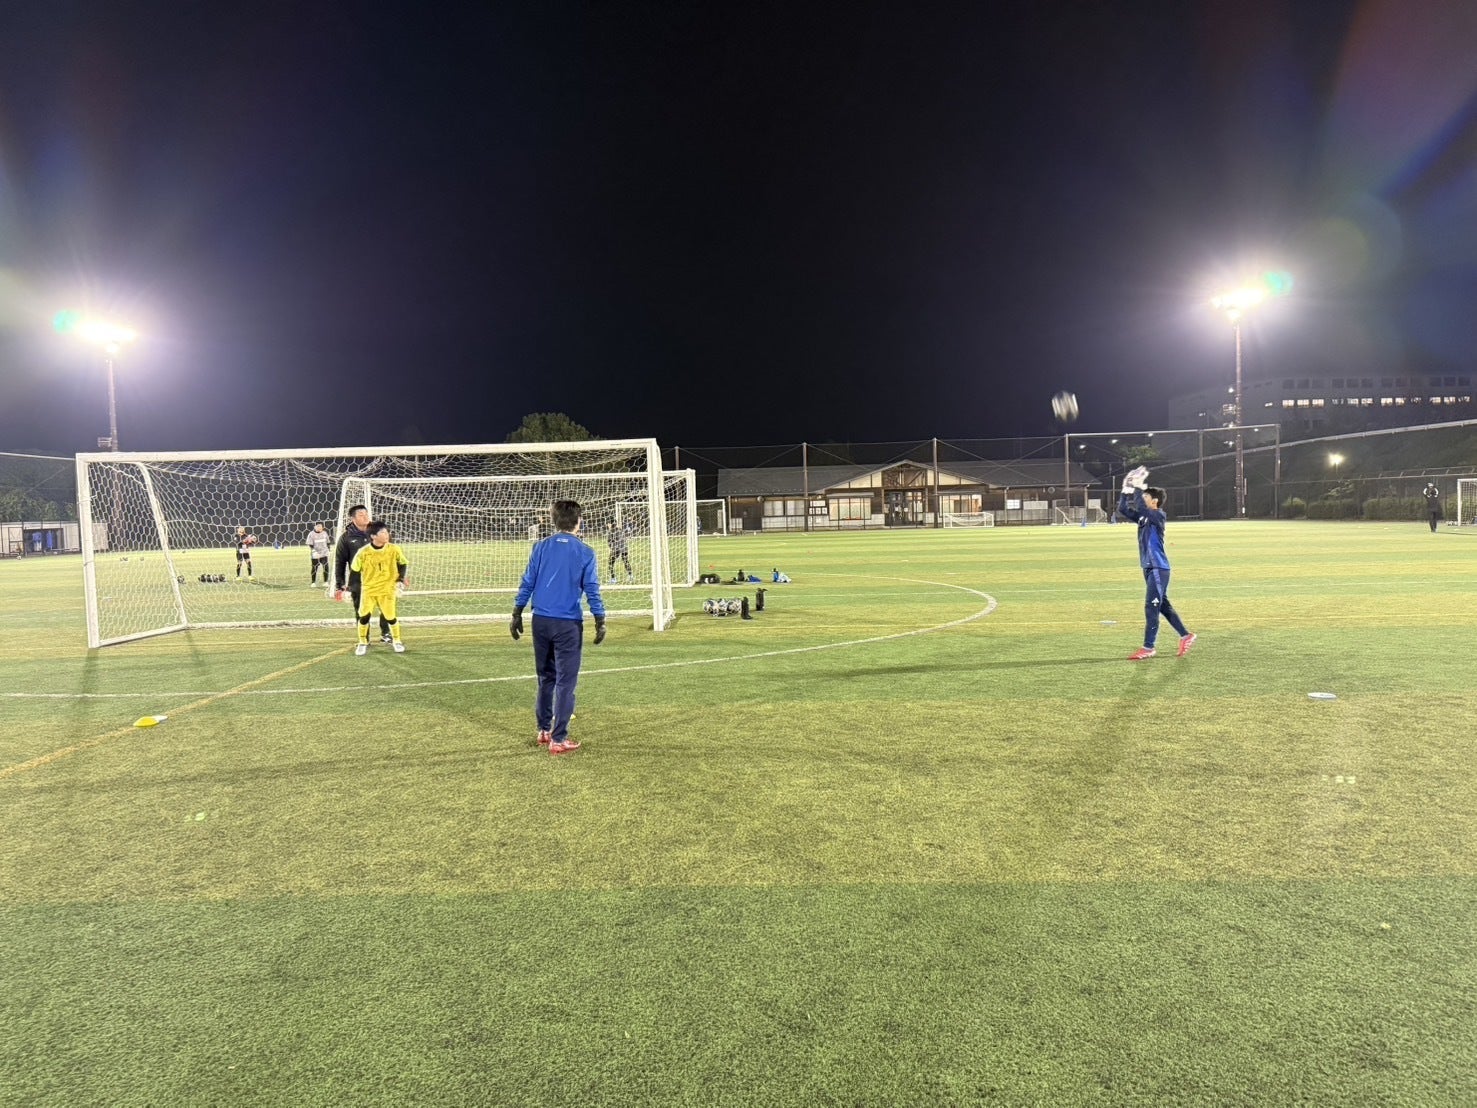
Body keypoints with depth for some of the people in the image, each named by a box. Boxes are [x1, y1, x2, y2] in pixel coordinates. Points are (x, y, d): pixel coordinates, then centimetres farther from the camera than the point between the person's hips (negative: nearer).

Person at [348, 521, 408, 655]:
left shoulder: (394, 549, -10)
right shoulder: (363, 552, -13)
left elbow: (402, 564, 7)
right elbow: (354, 570, 0)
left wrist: (401, 580, -2)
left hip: (387, 589, 0)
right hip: (368, 589, 0)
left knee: (391, 617, 1)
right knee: (364, 616, -5)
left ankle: (396, 641, 25)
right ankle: (362, 643, 16)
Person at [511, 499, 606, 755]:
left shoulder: (540, 547, 3)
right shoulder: (585, 553, -5)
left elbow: (527, 583, 5)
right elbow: (592, 589, -6)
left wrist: (517, 614, 12)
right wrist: (600, 622, 0)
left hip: (541, 621, 4)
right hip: (568, 624, -4)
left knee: (545, 677, 18)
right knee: (565, 681, 2)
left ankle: (544, 730, 27)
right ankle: (558, 739, 4)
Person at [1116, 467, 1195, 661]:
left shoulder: (1159, 515, -12)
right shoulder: (1143, 517, 11)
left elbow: (1140, 507, -28)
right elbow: (1122, 510, 9)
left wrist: (1138, 487, -21)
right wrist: (1127, 489, 1)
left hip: (1158, 568, -9)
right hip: (1149, 567, 9)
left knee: (1151, 607, -7)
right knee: (1163, 605, 15)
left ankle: (1148, 647, -3)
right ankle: (1186, 636, 25)